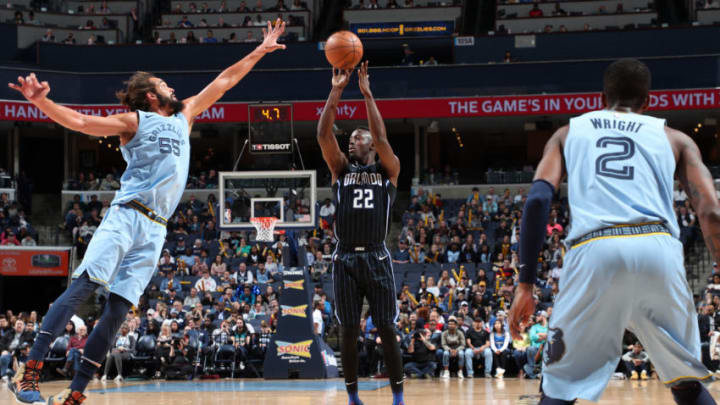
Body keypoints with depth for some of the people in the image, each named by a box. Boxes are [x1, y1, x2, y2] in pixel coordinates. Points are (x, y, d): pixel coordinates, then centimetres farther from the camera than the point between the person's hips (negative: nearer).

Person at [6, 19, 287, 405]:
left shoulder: (183, 117, 24)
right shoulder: (134, 122, 7)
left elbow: (223, 82, 31)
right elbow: (79, 121, -3)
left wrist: (260, 51, 32)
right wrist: (40, 101, -20)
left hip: (155, 229, 5)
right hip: (126, 216, -5)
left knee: (118, 310, -4)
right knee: (82, 286, -20)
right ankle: (29, 371, -24)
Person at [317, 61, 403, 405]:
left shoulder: (388, 170, 8)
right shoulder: (341, 169, 12)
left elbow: (382, 138, -9)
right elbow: (323, 135, -1)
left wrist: (367, 94, -10)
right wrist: (336, 91, -8)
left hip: (376, 258, -1)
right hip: (346, 259, 1)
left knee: (387, 330, -1)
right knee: (349, 331, 4)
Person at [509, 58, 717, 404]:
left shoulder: (568, 133, 26)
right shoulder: (675, 139, 26)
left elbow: (538, 199, 9)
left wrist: (525, 284, 8)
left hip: (594, 252, -1)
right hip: (658, 249, 1)